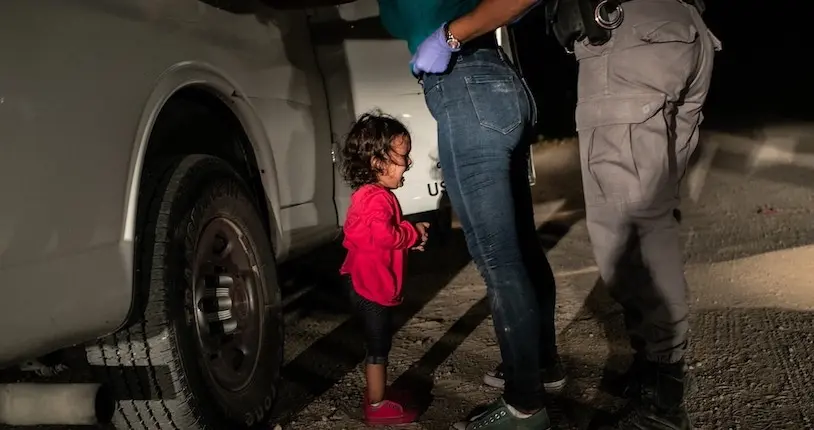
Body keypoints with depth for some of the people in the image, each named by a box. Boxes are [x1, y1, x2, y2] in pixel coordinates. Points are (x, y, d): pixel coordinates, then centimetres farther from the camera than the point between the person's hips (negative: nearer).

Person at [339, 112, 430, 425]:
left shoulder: (370, 194, 12)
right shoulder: (376, 198, -22)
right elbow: (384, 234, -36)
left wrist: (410, 238, 8)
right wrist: (414, 233, -20)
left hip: (370, 282, 10)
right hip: (371, 285, -10)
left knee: (379, 344, 20)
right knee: (378, 346, 0)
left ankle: (378, 394, 32)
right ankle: (377, 406, 10)